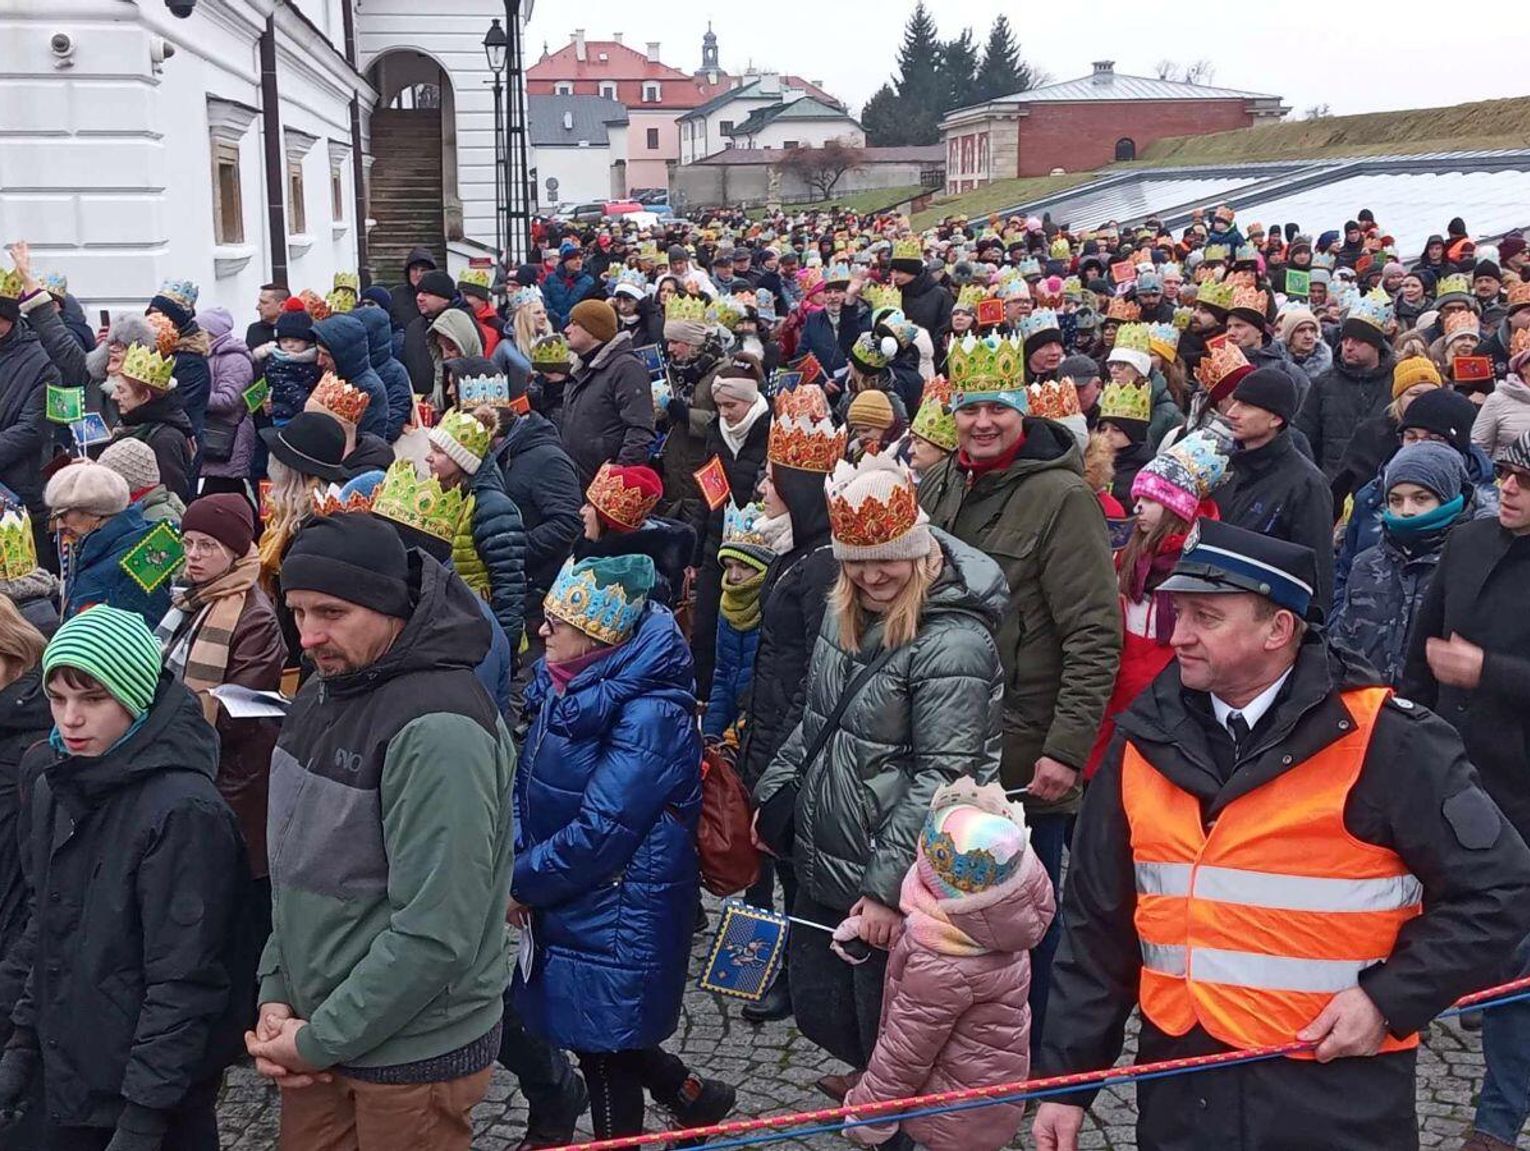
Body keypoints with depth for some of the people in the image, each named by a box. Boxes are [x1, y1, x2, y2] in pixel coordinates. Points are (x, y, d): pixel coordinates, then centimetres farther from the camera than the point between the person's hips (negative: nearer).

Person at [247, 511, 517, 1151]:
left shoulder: (439, 731, -24)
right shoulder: (323, 693, 4)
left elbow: (436, 934, -27)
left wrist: (319, 1041, -18)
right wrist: (277, 996, 1)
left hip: (415, 1055, -7)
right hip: (313, 1031, 8)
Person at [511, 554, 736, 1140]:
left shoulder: (648, 715, -24)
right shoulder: (568, 687, 3)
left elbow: (601, 831, -26)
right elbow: (530, 788, 10)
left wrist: (521, 882, -15)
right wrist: (518, 866, -5)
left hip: (617, 919, -8)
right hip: (571, 907, 8)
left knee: (603, 1047, 8)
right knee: (593, 1033, 20)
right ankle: (692, 1096, 41)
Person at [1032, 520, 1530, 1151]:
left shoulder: (1387, 742, -11)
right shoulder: (1149, 740, 2)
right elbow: (1098, 926, 7)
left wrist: (1391, 1001, -12)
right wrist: (1065, 1076, 7)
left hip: (1336, 1090, -4)